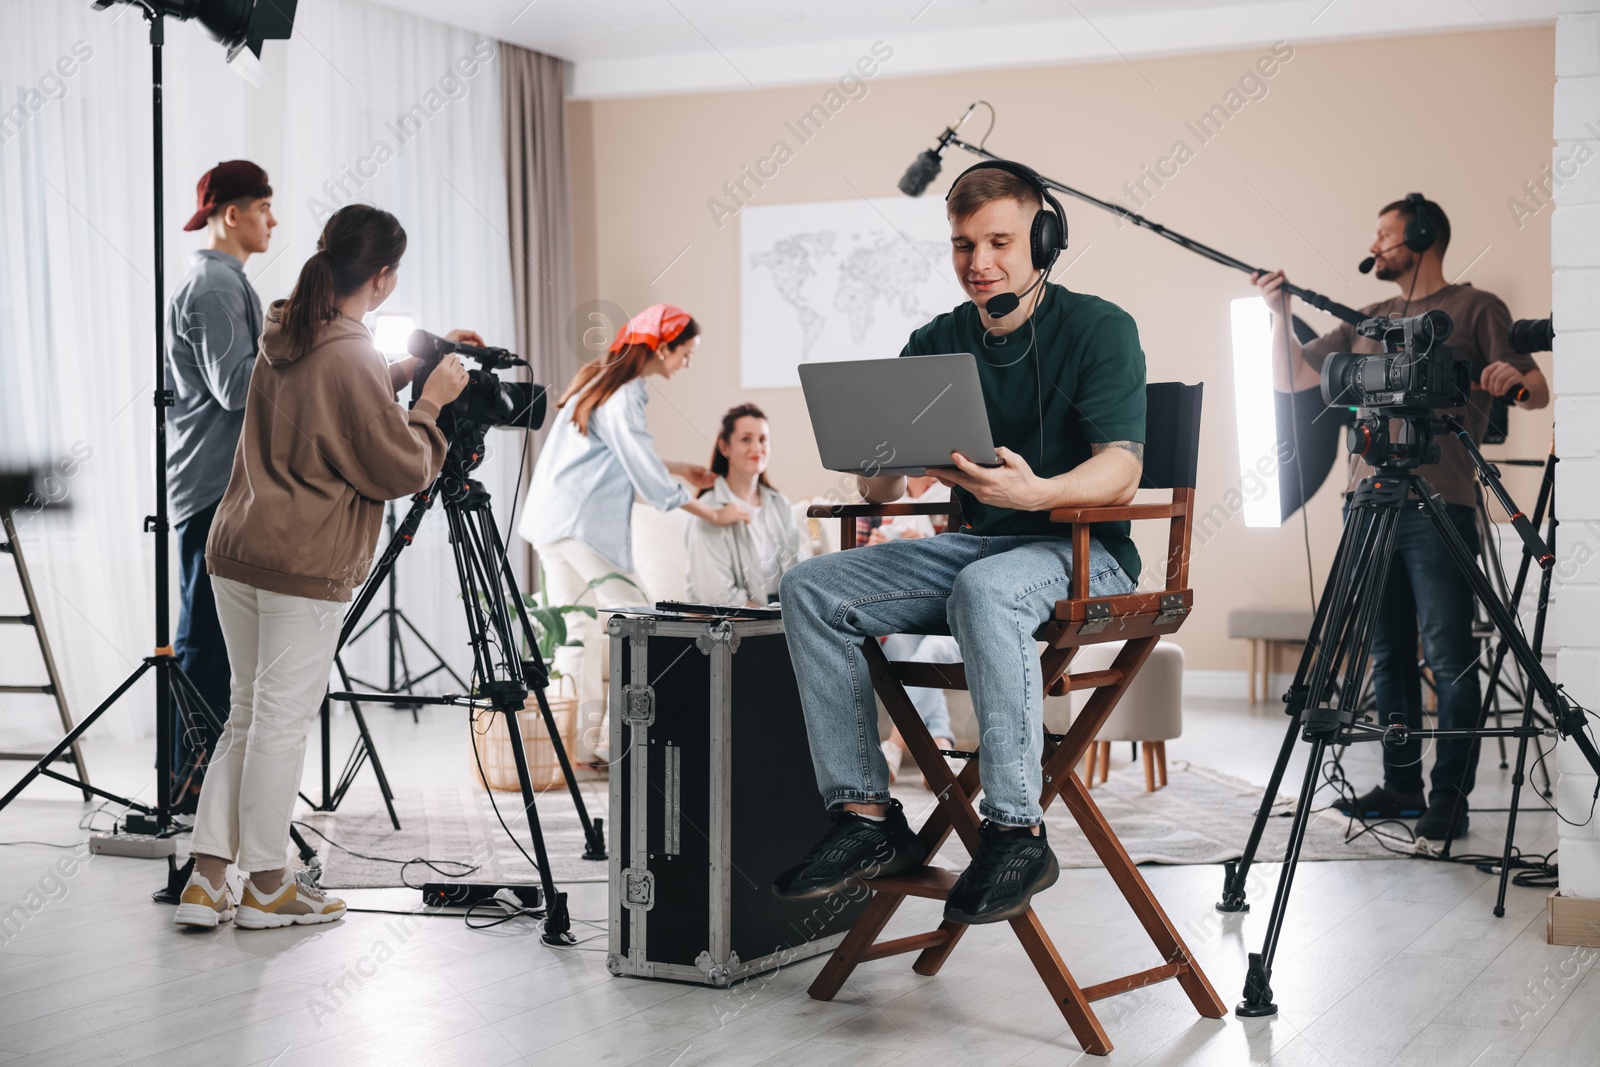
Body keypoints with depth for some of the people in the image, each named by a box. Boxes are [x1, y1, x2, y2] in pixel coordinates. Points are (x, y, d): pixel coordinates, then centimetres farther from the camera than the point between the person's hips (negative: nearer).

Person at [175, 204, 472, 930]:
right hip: (305, 569, -8)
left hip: (236, 552, 8)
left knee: (249, 712, 15)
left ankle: (207, 879, 15)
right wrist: (430, 401, 1)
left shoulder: (282, 339, 10)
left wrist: (413, 367, 23)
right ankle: (266, 886, 12)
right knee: (282, 720, 2)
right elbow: (400, 472, -11)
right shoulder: (352, 359, -15)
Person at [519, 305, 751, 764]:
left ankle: (581, 736, 7)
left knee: (578, 628, 8)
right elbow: (650, 481, -12)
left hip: (552, 520, 10)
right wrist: (714, 514, -3)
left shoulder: (599, 382, 15)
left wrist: (680, 468, 28)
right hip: (583, 524, -10)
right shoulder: (622, 398, -15)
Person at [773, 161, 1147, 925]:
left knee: (984, 588, -39)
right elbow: (876, 491, 5)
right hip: (974, 544, 6)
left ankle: (1016, 832, -33)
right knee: (812, 590, -14)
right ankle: (866, 816, -15)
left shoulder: (1099, 330, -6)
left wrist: (1035, 492, -39)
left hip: (1082, 550, -6)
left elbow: (1121, 470, -18)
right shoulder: (936, 345, 9)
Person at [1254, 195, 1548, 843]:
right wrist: (1280, 315, 4)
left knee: (1448, 657, -6)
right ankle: (1401, 786, 15)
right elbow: (1290, 379, 20)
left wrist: (1515, 377, -23)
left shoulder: (1476, 309, 6)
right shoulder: (1367, 321, 22)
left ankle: (1450, 797, -3)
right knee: (1389, 655, 8)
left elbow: (1538, 393, 0)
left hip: (1439, 506, -6)